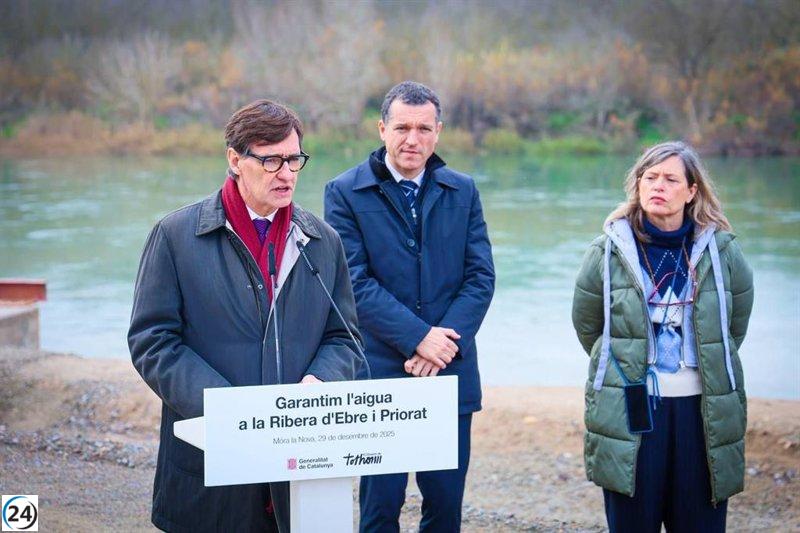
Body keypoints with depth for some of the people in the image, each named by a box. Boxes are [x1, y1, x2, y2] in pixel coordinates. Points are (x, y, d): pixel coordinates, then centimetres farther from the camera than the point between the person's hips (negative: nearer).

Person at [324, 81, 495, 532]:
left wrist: (446, 344, -11)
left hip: (451, 375, 3)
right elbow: (355, 282, -9)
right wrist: (418, 337, -17)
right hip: (380, 375, -3)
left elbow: (481, 277, 3)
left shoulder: (463, 191, 9)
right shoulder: (345, 193, -1)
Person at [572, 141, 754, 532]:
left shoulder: (722, 250, 0)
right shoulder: (608, 251, -2)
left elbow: (736, 326, 14)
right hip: (630, 408, -1)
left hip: (703, 408, 1)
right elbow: (586, 325, 9)